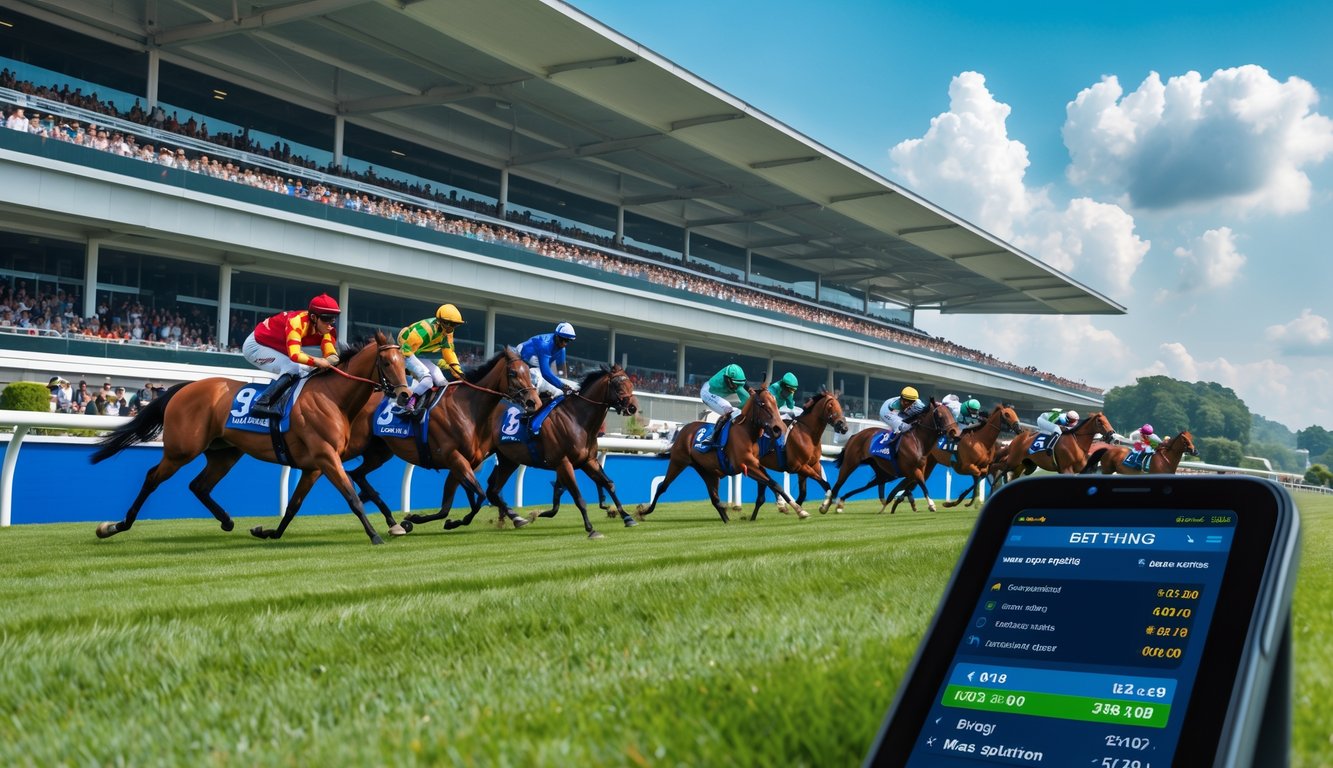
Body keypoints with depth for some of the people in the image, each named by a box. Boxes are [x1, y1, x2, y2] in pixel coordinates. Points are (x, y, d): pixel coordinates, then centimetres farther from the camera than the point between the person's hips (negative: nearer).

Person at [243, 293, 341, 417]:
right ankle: (261, 404, -34)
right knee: (294, 369, -28)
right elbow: (295, 355, -45)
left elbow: (332, 355, -18)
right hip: (256, 345, -9)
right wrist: (318, 361, -49)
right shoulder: (297, 321, -34)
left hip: (278, 349, 9)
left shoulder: (324, 328, -12)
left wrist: (329, 361, -39)